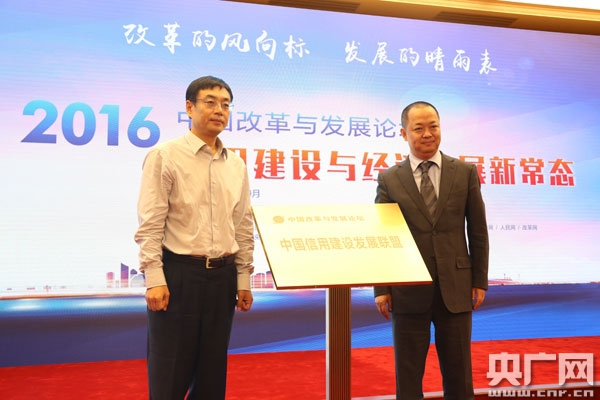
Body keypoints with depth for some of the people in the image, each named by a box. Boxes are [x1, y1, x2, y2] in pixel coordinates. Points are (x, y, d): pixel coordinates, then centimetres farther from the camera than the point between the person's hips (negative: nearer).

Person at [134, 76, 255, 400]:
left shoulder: (236, 165, 10)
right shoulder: (165, 156, -5)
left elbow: (244, 226, 12)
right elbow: (150, 224, -9)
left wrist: (243, 279, 10)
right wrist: (154, 279, -15)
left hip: (222, 276, 5)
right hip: (178, 274, -5)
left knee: (213, 370, 14)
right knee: (171, 373, 4)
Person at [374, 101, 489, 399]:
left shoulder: (465, 173, 4)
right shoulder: (389, 179, 2)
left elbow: (478, 232, 6)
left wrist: (480, 281, 3)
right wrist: (381, 289, -2)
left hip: (455, 289, 1)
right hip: (408, 292, 0)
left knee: (458, 376, 11)